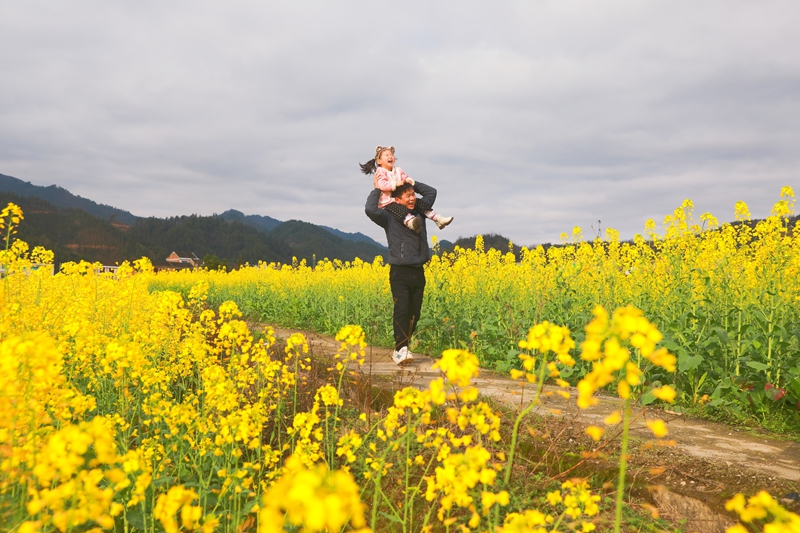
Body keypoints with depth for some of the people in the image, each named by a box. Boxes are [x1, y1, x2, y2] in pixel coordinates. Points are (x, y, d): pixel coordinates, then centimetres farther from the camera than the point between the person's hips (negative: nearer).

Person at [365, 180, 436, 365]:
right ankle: (401, 350, -15)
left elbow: (431, 192, 24)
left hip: (418, 272, 6)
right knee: (401, 310, -15)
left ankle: (400, 348, 14)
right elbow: (370, 209, -20)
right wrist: (378, 189, -9)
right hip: (400, 273, -6)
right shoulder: (389, 216, -2)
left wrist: (411, 182, 16)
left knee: (414, 312, 5)